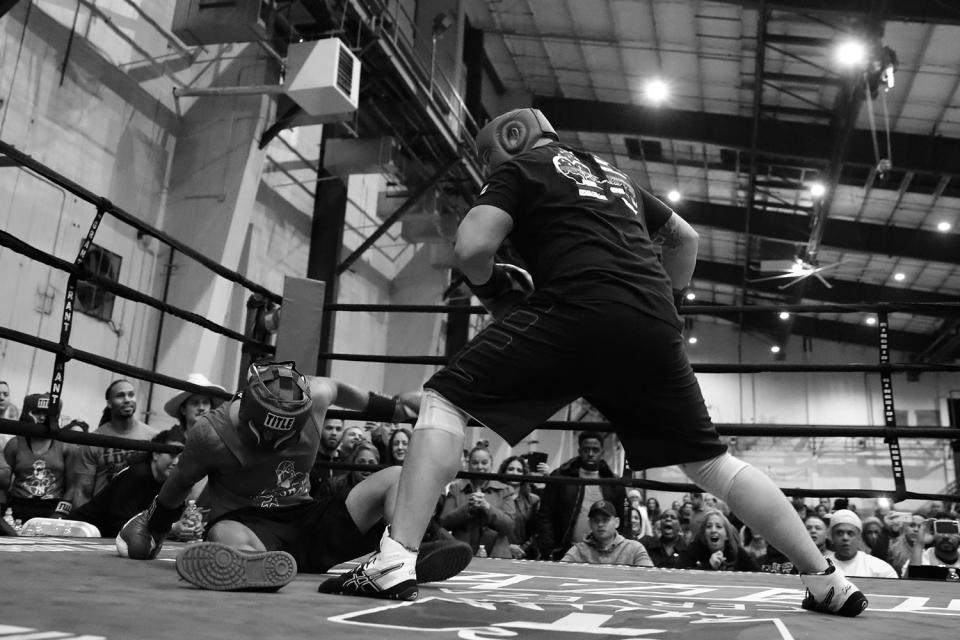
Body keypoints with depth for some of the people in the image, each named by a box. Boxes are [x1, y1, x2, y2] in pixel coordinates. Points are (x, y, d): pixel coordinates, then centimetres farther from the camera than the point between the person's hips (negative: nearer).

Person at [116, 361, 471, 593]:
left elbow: (338, 390, 14)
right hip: (247, 522, -3)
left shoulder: (316, 396, -11)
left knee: (395, 478, -15)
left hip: (306, 520, 4)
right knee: (227, 536, -42)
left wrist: (387, 407, 23)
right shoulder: (211, 433, -17)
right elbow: (179, 483, 2)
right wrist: (154, 527, 16)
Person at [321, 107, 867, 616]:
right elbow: (685, 239, 38)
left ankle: (395, 562, -8)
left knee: (446, 399, 4)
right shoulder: (615, 176, 32)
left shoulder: (518, 169, 14)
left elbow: (473, 247, -3)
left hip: (579, 311, -6)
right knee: (710, 461, 19)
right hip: (654, 325, 6)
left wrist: (489, 288, 16)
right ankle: (829, 582, 22)